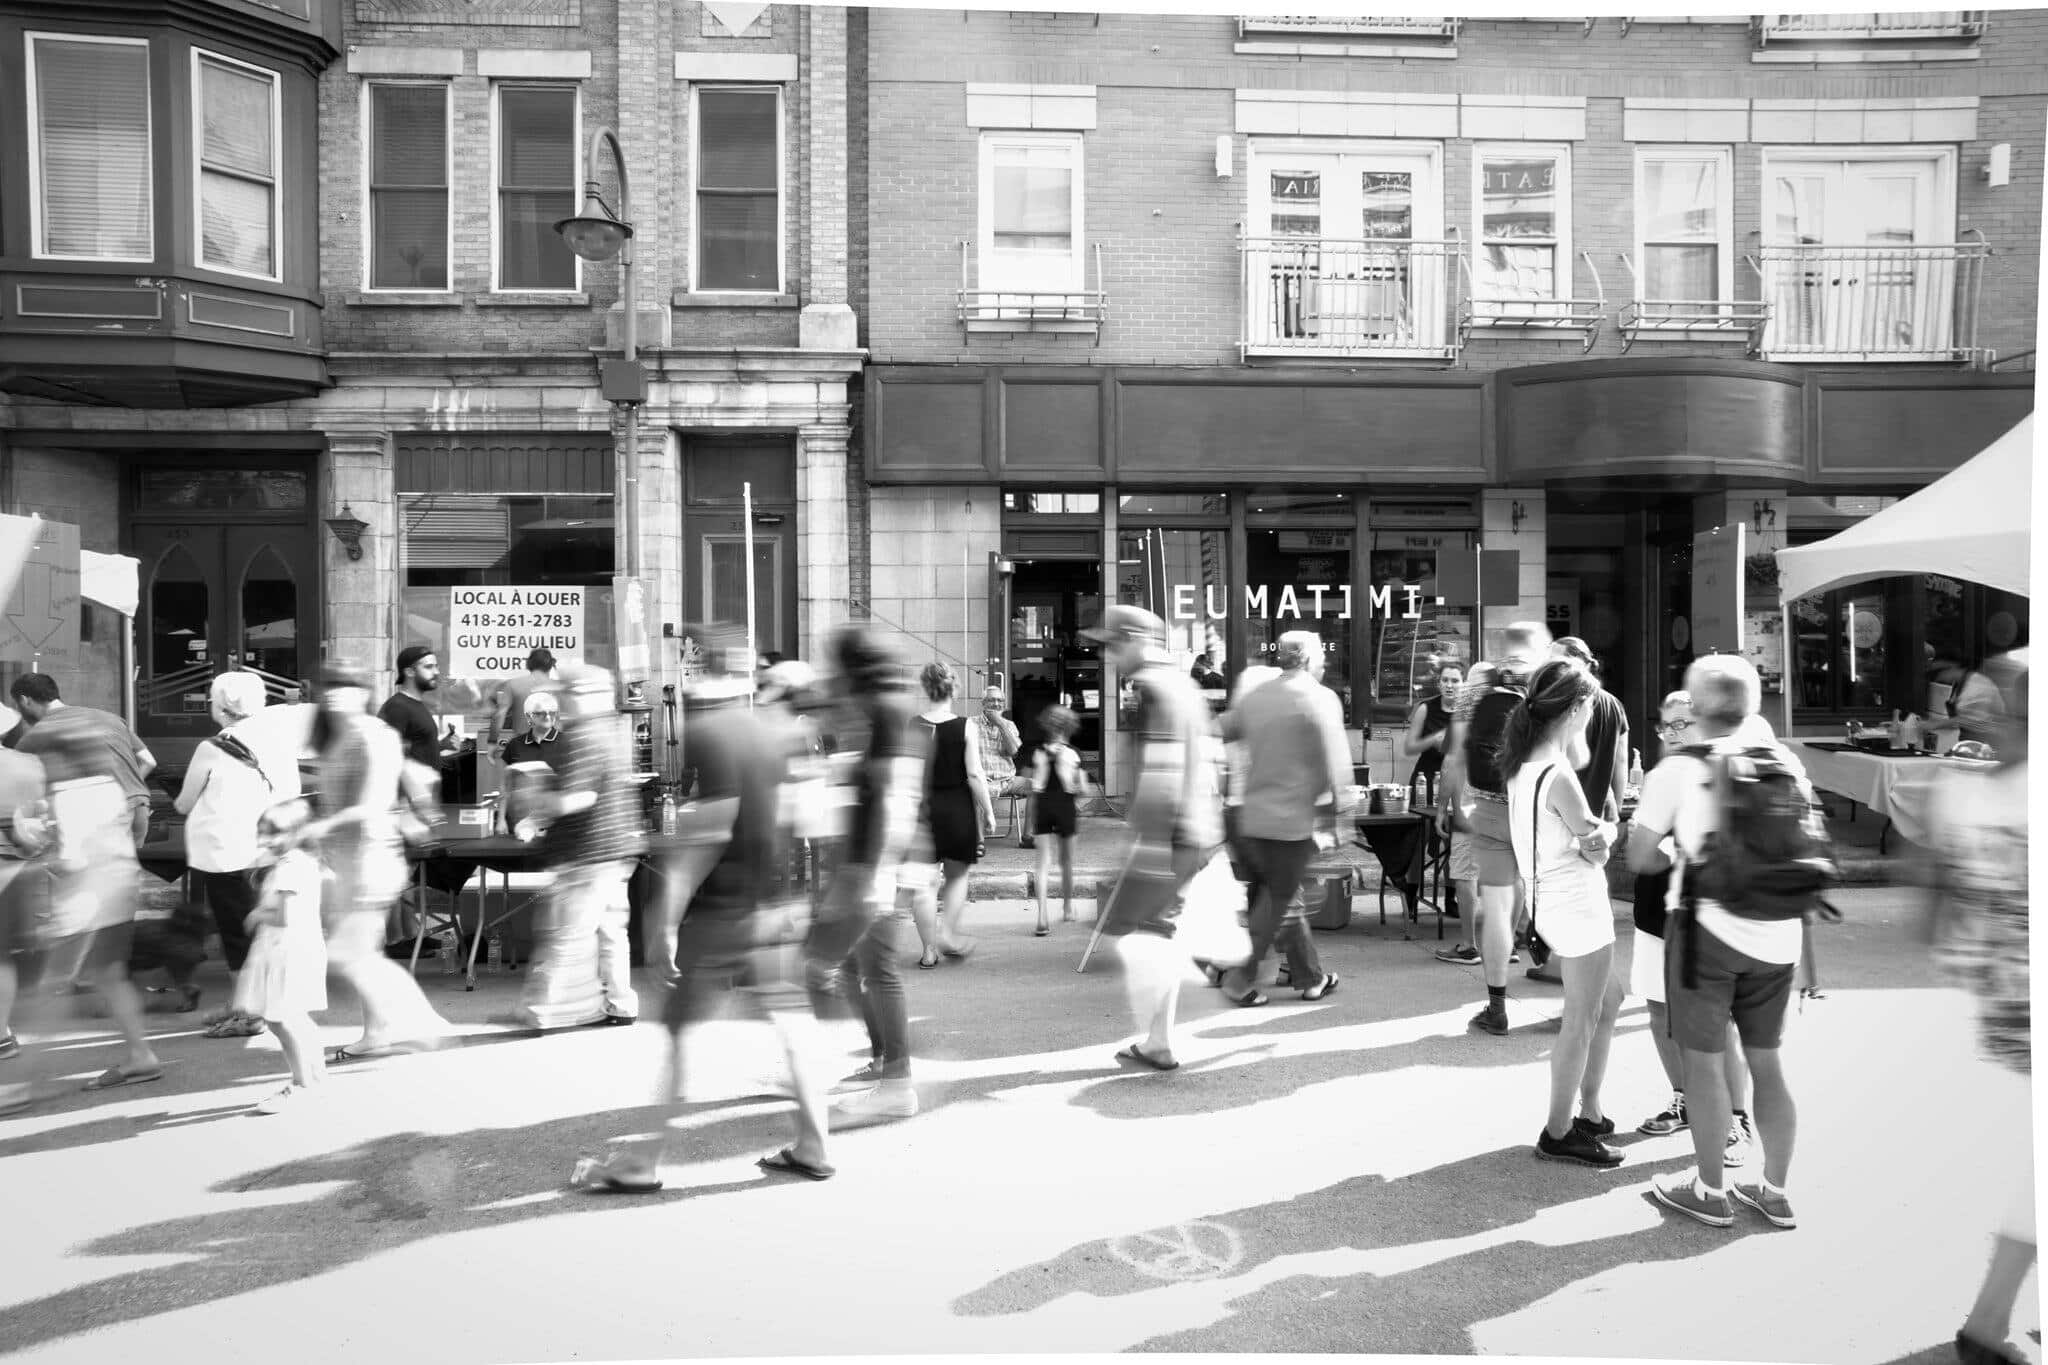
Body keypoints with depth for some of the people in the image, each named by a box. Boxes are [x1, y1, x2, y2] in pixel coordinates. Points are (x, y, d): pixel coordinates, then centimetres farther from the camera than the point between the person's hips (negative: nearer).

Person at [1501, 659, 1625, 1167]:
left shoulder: (1526, 761, 4)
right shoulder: (1557, 775, -23)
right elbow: (1598, 848, -12)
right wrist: (1606, 831, 5)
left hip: (1554, 899, 10)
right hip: (1578, 903, -10)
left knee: (1608, 1001, 23)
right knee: (1581, 1020, 3)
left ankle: (1589, 1112, 33)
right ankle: (1559, 1132, 15)